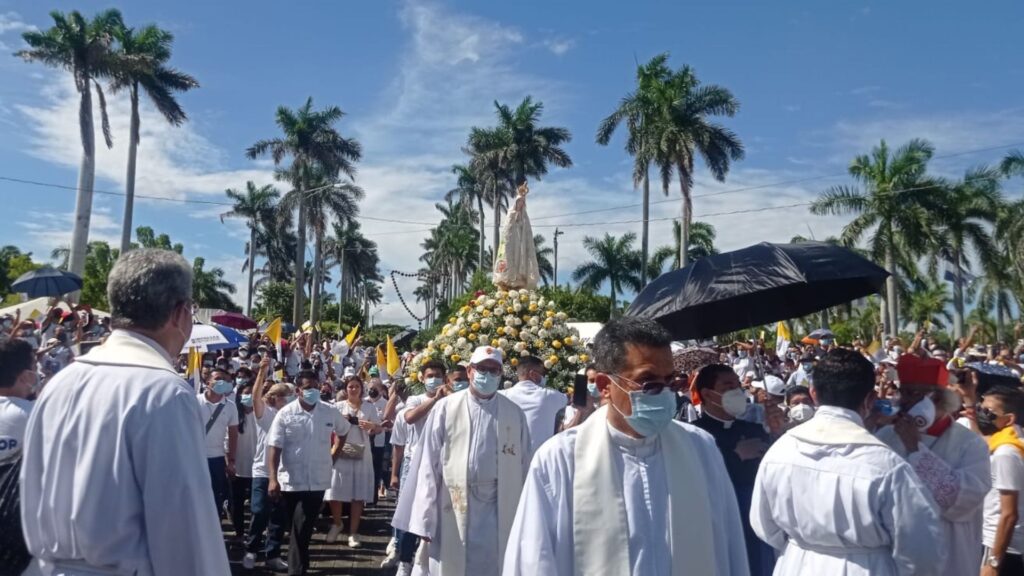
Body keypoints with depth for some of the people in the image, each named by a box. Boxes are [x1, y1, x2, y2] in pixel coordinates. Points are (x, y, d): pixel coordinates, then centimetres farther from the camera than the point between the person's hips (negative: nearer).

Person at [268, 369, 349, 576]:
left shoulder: (331, 412, -1)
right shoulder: (285, 414, -7)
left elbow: (343, 432, 19)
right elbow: (274, 447, -10)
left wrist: (333, 455, 11)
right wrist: (273, 478, -19)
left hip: (317, 481, 0)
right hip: (291, 481, 0)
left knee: (303, 528, -2)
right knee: (298, 528, 14)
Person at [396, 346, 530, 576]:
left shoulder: (515, 414, 3)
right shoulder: (445, 408, -3)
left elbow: (524, 467, 4)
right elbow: (428, 464, -3)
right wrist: (424, 520, -6)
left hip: (499, 511, 1)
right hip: (453, 509, -1)